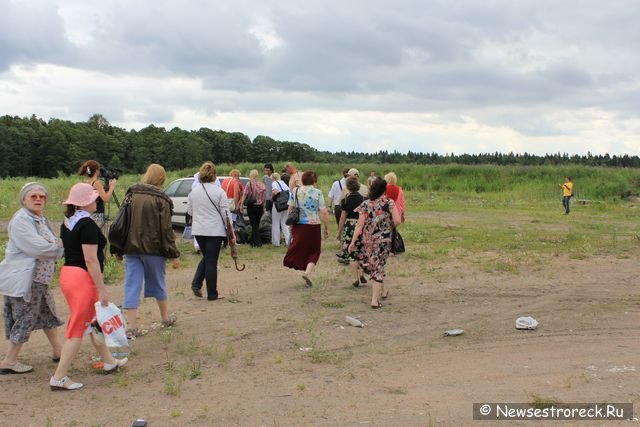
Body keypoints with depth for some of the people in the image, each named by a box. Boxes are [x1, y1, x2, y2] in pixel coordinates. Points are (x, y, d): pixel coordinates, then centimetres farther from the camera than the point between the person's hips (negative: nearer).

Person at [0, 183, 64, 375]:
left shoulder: (41, 219, 13)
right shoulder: (20, 220, -18)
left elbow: (50, 245, 12)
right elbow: (37, 247, -27)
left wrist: (55, 246, -12)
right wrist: (59, 246, -12)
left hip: (39, 277, 10)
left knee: (48, 313, 18)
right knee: (25, 319, -3)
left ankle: (58, 350, 32)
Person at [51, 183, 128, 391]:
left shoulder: (68, 222, 11)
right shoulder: (87, 224, -17)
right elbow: (91, 259, -21)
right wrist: (102, 289, -18)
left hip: (67, 272, 10)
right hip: (83, 278, -10)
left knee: (92, 320, 20)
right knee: (77, 329, -3)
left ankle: (109, 362, 34)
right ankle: (59, 377, 0)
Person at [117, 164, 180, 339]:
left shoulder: (130, 194, 5)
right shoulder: (161, 199, -10)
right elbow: (166, 229, -12)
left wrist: (120, 249, 15)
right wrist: (174, 254, -7)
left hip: (130, 247, 3)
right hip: (153, 248, -3)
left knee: (132, 285, 4)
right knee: (158, 282, 15)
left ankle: (131, 327, 0)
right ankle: (165, 318, 31)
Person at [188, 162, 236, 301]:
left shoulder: (193, 192, 2)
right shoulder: (219, 192, -10)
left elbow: (189, 211, 12)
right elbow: (226, 214, -9)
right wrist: (232, 232, -4)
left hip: (198, 230, 4)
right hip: (215, 231, -4)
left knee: (206, 257, 22)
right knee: (211, 261, 2)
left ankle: (196, 283, 5)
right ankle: (212, 294, 8)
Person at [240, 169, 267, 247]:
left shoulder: (248, 184, -10)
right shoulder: (262, 185, -1)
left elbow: (244, 196, -12)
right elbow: (264, 198, 3)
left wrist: (241, 205, -6)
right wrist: (263, 207, 13)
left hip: (251, 207, -3)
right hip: (259, 207, 3)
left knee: (254, 224, 1)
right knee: (257, 224, 15)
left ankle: (257, 242, -3)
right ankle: (253, 241, 24)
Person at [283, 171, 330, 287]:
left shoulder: (295, 191, 3)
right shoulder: (317, 193, -7)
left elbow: (290, 209, 7)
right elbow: (324, 212, -9)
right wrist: (327, 228, -2)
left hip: (298, 225, 3)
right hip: (313, 225, -3)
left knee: (299, 248, 15)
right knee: (314, 251, 9)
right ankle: (307, 272, -8)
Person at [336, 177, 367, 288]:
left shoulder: (346, 200, -6)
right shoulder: (363, 199, 0)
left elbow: (343, 217, -5)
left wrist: (339, 232, 3)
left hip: (349, 226, -2)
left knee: (351, 254, 5)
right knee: (360, 253, 18)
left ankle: (356, 279, 3)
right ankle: (361, 274, 4)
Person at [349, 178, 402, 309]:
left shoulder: (365, 204, -3)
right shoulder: (390, 203, -7)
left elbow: (360, 225, -6)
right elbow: (397, 221, -16)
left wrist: (353, 241, -5)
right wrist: (389, 225, 7)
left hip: (368, 240, 2)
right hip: (384, 239, -2)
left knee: (373, 265, 20)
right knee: (379, 267, 2)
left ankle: (383, 291, 38)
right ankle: (375, 300, -3)